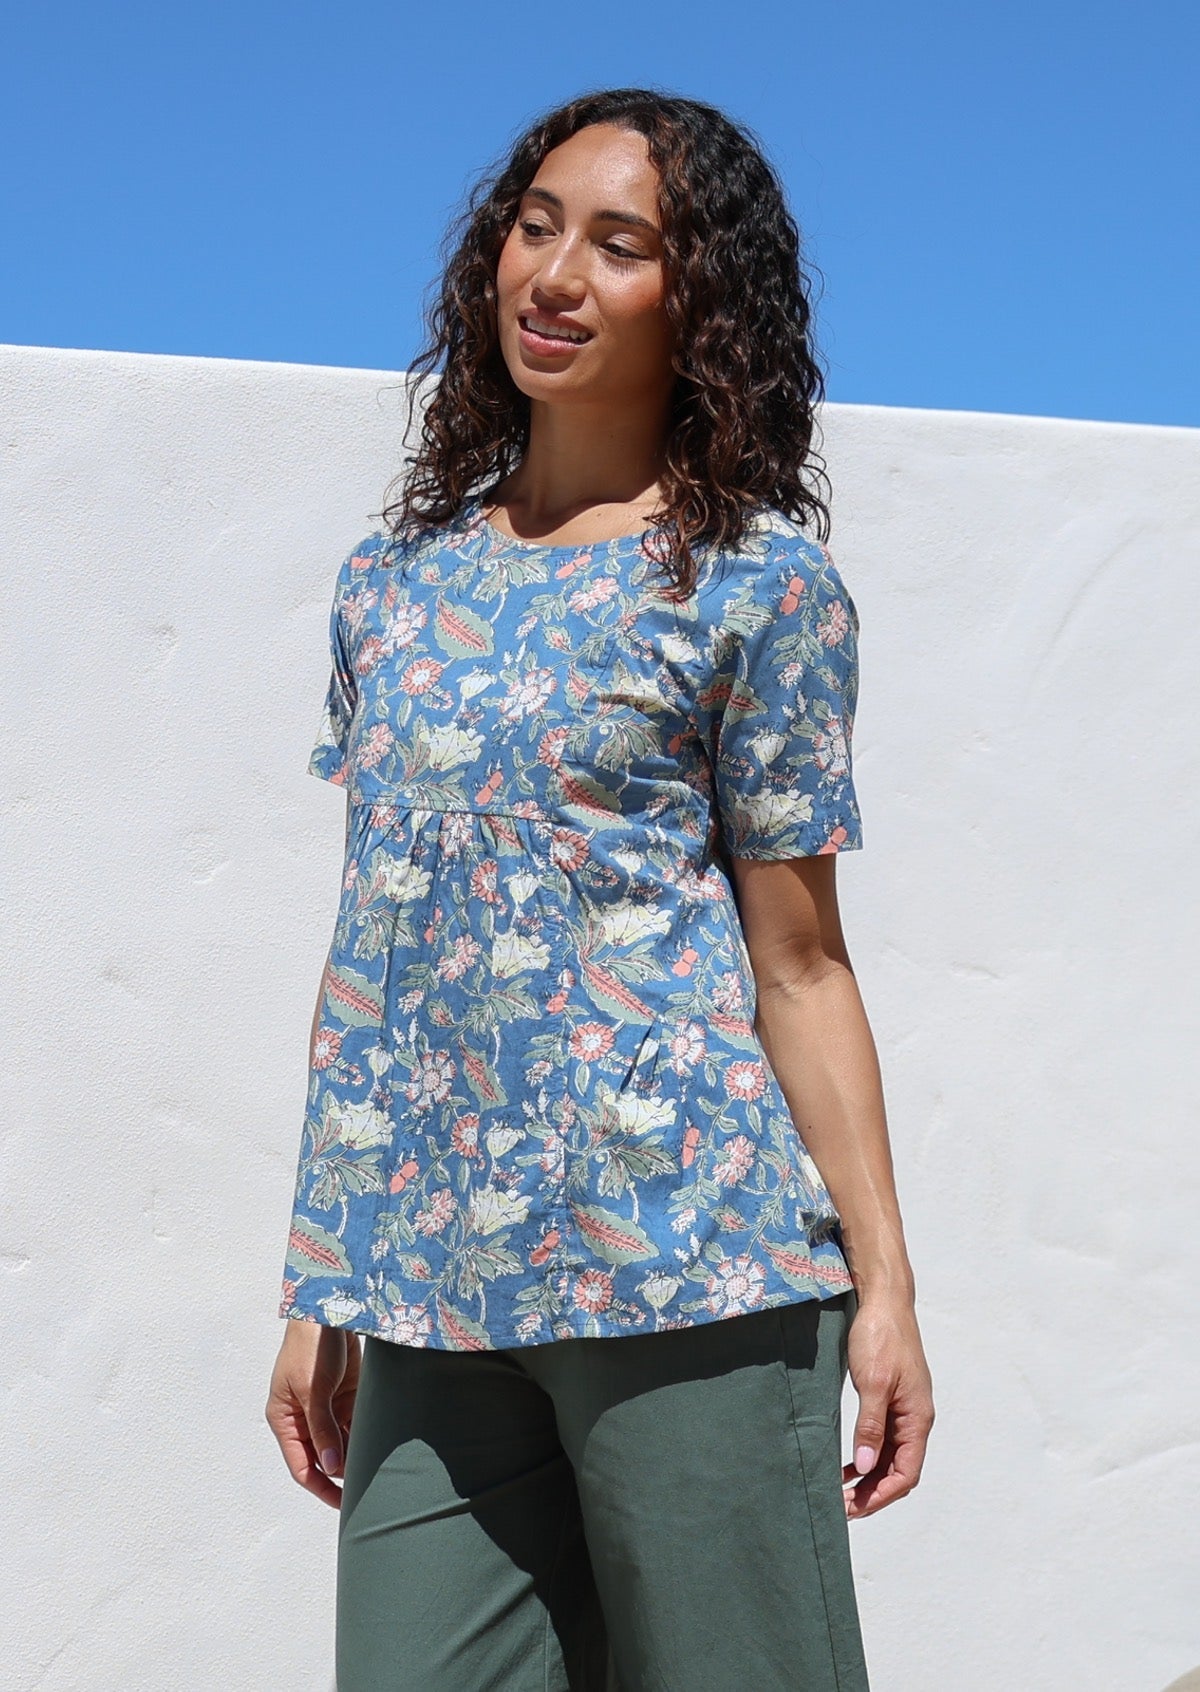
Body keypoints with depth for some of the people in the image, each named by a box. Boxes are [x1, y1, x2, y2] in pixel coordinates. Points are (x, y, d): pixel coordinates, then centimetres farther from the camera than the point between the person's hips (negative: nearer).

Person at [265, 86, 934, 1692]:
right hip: (428, 1296, 4)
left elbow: (799, 961, -1)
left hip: (688, 1267, -4)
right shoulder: (395, 576, 13)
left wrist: (884, 1278, -5)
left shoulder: (758, 584, 0)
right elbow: (367, 942, 14)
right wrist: (319, 1285, 13)